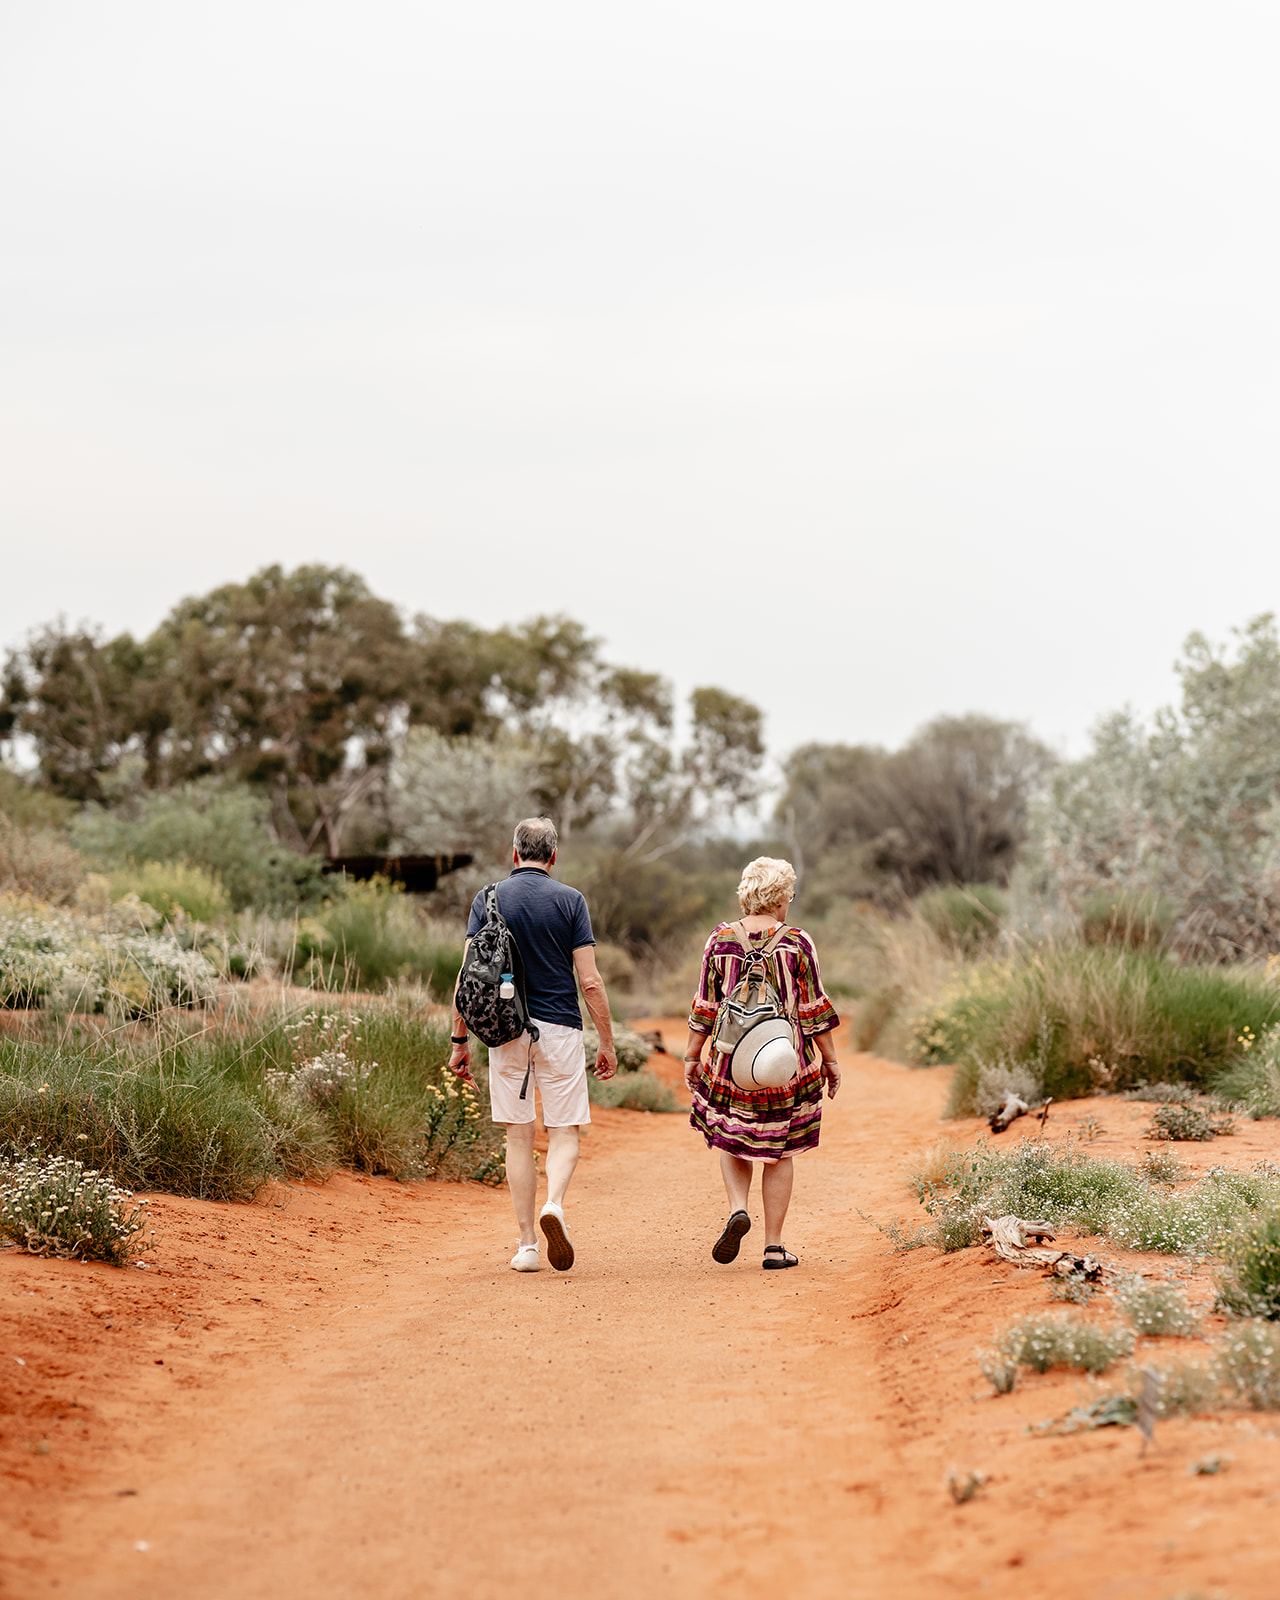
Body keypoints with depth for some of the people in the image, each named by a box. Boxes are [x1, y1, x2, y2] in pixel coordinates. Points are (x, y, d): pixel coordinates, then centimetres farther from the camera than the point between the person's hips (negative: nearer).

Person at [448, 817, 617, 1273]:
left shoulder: (487, 900, 3)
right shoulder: (570, 900, -1)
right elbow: (590, 982, -5)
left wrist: (460, 1040, 4)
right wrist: (607, 1043, 1)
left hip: (506, 1030, 2)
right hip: (559, 1028, -2)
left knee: (519, 1136, 8)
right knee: (564, 1131, 6)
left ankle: (527, 1244, 7)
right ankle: (554, 1204, -23)